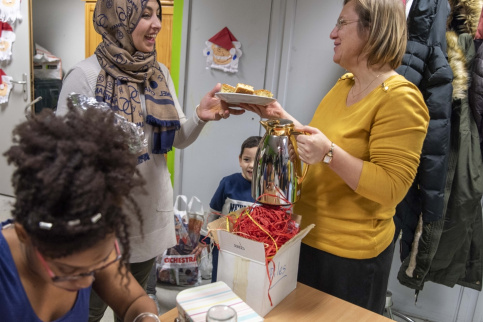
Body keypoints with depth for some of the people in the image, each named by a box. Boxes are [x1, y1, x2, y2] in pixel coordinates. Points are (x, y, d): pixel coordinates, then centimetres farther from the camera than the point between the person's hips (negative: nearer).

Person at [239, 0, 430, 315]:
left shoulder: (400, 98, -20)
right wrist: (283, 118, 5)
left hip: (348, 253, -7)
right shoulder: (344, 84, 4)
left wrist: (330, 154, -33)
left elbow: (391, 189, -24)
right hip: (308, 235, 8)